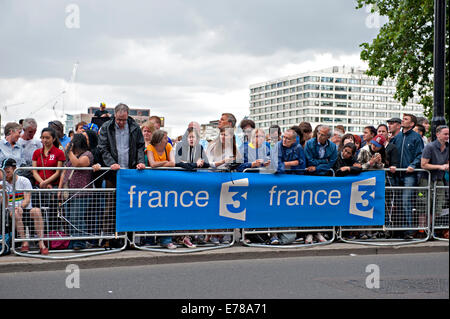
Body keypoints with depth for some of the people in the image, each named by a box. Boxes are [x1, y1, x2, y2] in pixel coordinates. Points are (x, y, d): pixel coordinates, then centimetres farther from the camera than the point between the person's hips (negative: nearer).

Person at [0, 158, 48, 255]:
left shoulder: (24, 181, 7)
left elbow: (27, 199, -4)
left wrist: (19, 207, -24)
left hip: (26, 210, 0)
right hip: (12, 213, 0)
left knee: (36, 211, -33)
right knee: (17, 212, -35)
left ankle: (41, 243, -36)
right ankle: (24, 243, -33)